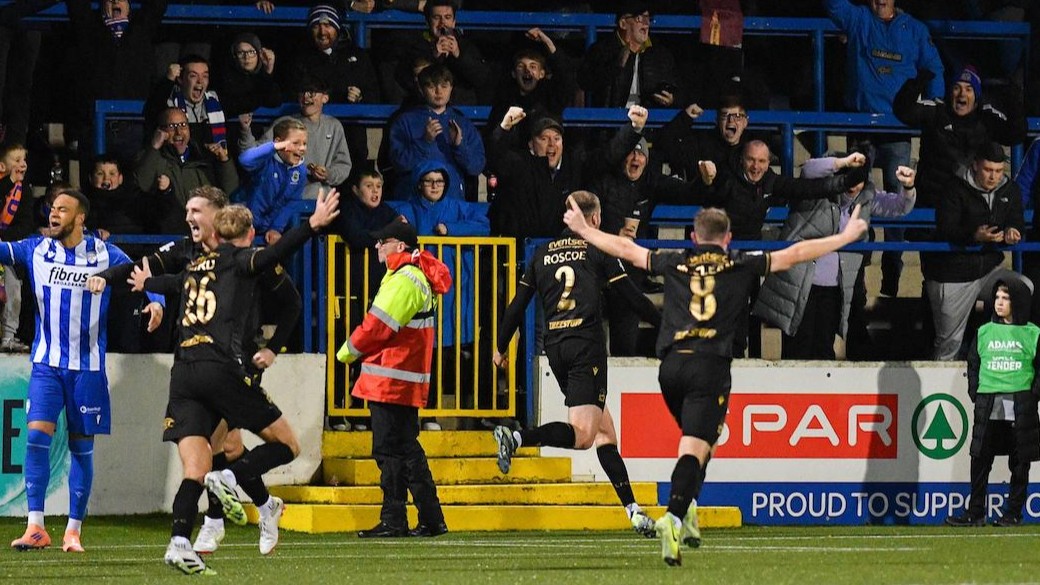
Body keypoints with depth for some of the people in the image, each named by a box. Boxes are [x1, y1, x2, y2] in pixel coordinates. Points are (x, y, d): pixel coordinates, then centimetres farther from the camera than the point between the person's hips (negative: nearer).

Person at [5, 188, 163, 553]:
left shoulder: (106, 255, -1)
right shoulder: (35, 250, 2)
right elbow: (4, 251, -7)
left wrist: (155, 303, -18)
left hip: (87, 365, 0)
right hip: (46, 363, 0)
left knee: (81, 446, 4)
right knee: (37, 434, -14)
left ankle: (73, 531, 12)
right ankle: (35, 528, -12)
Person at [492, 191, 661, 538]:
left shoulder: (542, 253, 15)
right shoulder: (598, 250, 3)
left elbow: (517, 305, 15)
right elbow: (633, 299, 2)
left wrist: (501, 347, 26)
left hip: (555, 347, 6)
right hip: (587, 344, -6)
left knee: (604, 429, 11)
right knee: (583, 434, -13)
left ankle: (632, 509, 7)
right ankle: (516, 438, -33)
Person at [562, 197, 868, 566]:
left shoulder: (675, 263, 15)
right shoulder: (741, 266, 9)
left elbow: (624, 249, 23)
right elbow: (795, 255, 12)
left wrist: (583, 229, 38)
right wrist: (847, 237, 21)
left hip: (671, 365, 4)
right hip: (710, 367, -4)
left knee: (699, 439, 25)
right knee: (695, 447, -12)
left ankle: (687, 509, 11)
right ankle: (674, 516, -32)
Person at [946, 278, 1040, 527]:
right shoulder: (984, 332, 11)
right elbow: (973, 365, 15)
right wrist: (975, 393, 3)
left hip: (1020, 409, -2)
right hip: (988, 408, 2)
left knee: (1019, 461, 2)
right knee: (980, 460, -1)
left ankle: (1013, 512, 8)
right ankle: (975, 512, 2)